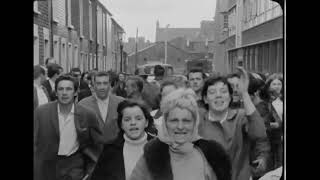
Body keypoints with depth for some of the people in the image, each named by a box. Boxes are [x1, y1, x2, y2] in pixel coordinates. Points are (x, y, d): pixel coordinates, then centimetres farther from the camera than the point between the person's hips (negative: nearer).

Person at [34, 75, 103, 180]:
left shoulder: (87, 115, -7)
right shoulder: (41, 112, -7)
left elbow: (98, 142, 6)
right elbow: (35, 141, -3)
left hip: (75, 167, 0)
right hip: (47, 166, 1)